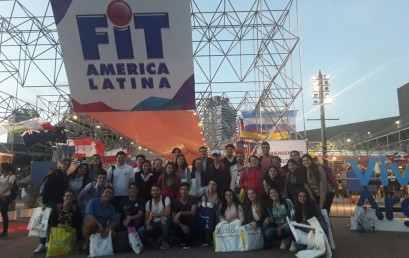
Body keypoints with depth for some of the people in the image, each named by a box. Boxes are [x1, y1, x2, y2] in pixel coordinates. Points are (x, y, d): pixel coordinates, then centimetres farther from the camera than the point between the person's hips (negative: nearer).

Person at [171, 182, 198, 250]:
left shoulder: (193, 199, -14)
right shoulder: (175, 202, -8)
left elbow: (193, 212, -28)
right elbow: (174, 218, -10)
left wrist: (180, 213, -34)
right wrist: (182, 226, -25)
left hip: (191, 224, -1)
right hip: (181, 223, 2)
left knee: (190, 217, -35)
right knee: (175, 230, -31)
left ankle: (188, 243, -19)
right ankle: (183, 239, 9)